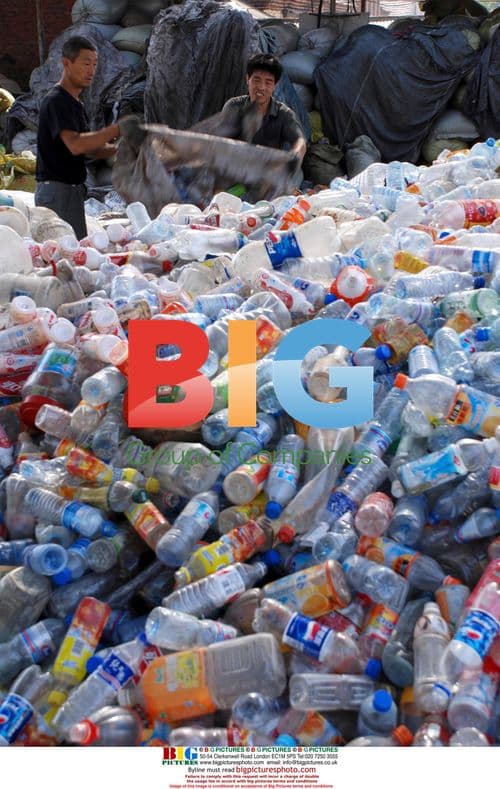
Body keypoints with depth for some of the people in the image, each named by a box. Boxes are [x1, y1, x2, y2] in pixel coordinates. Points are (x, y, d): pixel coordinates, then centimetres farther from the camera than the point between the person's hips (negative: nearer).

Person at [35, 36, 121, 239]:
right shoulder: (56, 101, -12)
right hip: (57, 190, -9)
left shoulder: (75, 103, 18)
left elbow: (88, 149, 18)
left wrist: (117, 148, 1)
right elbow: (75, 145, -26)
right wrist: (116, 129, -24)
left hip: (72, 189, 9)